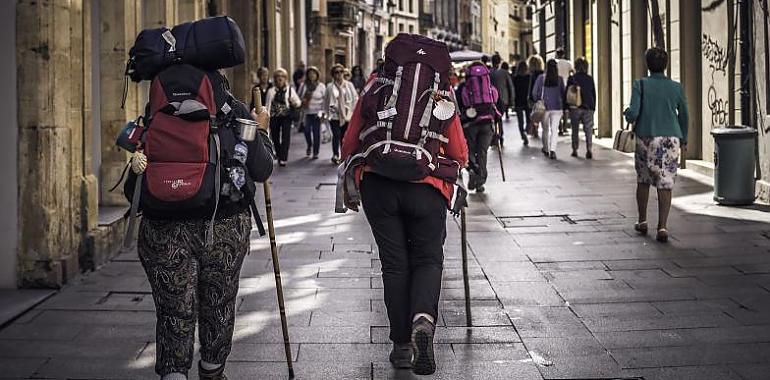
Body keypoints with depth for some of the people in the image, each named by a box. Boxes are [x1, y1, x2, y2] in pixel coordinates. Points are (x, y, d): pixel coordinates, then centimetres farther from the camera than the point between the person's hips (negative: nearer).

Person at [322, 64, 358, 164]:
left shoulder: (349, 85, 5)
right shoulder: (330, 86, 3)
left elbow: (355, 98, 7)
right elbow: (326, 101, 11)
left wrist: (353, 111, 0)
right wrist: (325, 112, 10)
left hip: (346, 115, 1)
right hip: (334, 115, -1)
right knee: (336, 135, -8)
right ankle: (335, 156, 0)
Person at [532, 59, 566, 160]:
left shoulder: (541, 78, -6)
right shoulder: (559, 79, -3)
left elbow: (535, 93, -2)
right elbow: (563, 94, 3)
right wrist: (563, 108, 12)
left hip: (544, 107, 0)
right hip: (557, 107, 0)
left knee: (545, 129, 16)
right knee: (554, 129, -1)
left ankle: (546, 149, 30)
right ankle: (552, 150, -16)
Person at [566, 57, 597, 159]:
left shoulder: (571, 79, -5)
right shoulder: (590, 79, 1)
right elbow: (594, 94, 7)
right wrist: (593, 107, 15)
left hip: (575, 108, -1)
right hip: (588, 108, 1)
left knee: (575, 130, 10)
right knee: (588, 130, 1)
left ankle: (575, 150, 11)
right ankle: (589, 150, -13)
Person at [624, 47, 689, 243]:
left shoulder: (640, 85, -6)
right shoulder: (676, 87, 1)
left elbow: (633, 113, -14)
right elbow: (684, 116, 9)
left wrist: (627, 114, 10)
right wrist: (684, 139, 24)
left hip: (646, 139, 0)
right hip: (671, 139, 0)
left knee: (643, 180, 18)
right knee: (665, 184, -1)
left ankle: (642, 221, 26)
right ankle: (662, 227, -10)